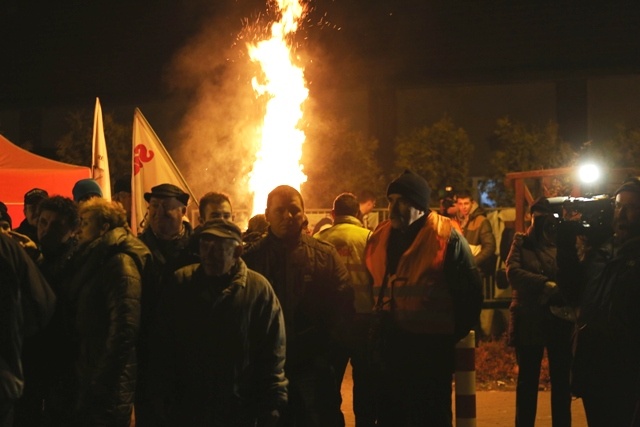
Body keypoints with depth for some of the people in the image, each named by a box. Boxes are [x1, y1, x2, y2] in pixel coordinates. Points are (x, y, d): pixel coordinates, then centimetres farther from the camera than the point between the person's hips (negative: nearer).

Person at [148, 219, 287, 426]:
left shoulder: (258, 289, -7)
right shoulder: (180, 282, -1)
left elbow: (272, 355, -4)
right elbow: (162, 347, 3)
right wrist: (162, 402, 1)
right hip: (184, 410, 2)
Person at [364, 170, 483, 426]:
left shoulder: (447, 238, -10)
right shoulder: (379, 237, 8)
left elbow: (470, 292, -6)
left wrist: (453, 334, -2)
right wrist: (377, 332, 15)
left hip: (431, 348, -6)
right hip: (389, 347, 6)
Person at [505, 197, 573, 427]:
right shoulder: (521, 242, 4)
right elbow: (512, 271, -13)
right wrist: (545, 284, -23)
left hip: (560, 319, 0)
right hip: (529, 319, 0)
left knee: (561, 379, 6)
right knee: (527, 379, 7)